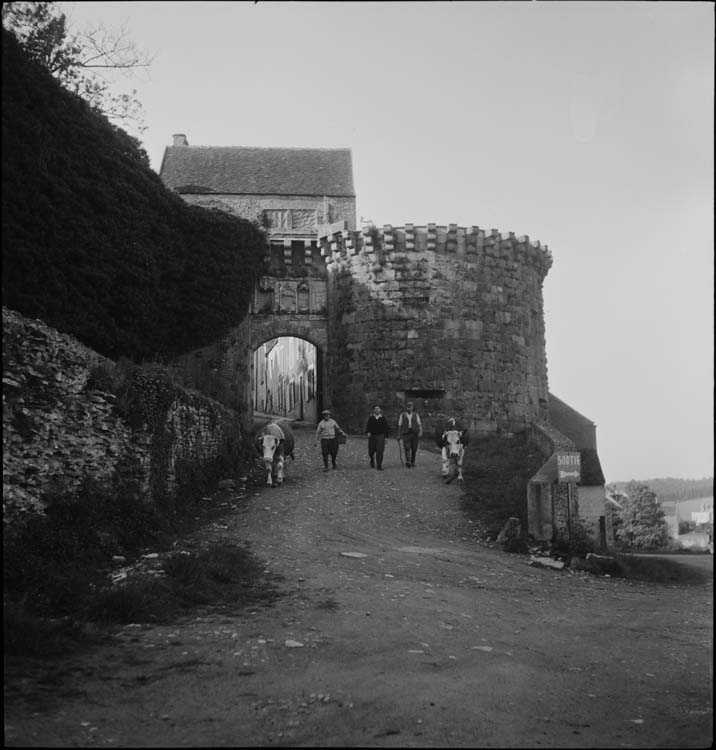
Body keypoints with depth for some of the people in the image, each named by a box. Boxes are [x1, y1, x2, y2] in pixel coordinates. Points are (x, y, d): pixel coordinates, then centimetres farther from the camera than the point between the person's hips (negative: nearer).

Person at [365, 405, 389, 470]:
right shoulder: (371, 418, 6)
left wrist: (385, 436, 8)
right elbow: (368, 426, 1)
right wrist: (368, 432, -16)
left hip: (380, 436, -1)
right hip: (372, 436, 1)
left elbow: (386, 428, 11)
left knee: (380, 450, -13)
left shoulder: (383, 418, 6)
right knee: (371, 451, 4)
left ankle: (379, 465, -8)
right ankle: (372, 460, 38)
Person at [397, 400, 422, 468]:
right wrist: (399, 435, 7)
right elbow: (399, 425, 9)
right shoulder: (402, 415, 6)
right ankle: (408, 462, -25)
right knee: (407, 448, -14)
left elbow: (419, 424, 2)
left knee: (414, 449, 5)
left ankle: (412, 462, 22)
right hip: (406, 434, -2)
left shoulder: (416, 415, 8)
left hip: (414, 434, 2)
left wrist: (420, 432, -14)